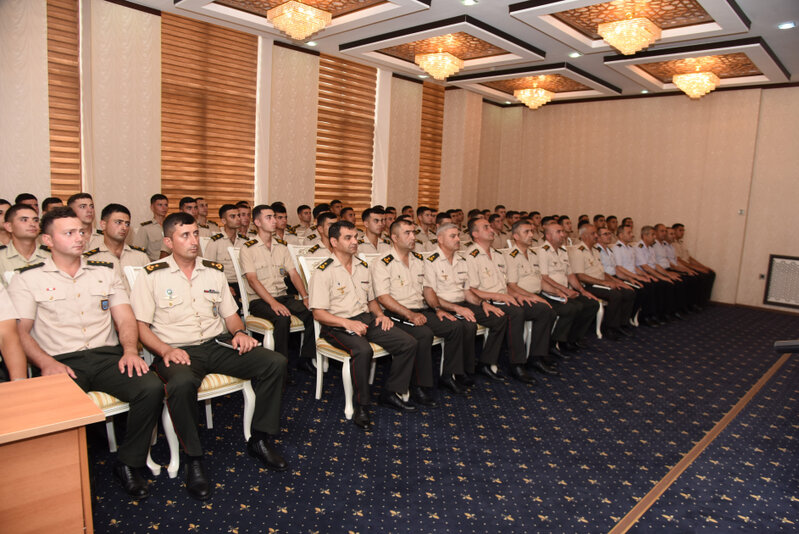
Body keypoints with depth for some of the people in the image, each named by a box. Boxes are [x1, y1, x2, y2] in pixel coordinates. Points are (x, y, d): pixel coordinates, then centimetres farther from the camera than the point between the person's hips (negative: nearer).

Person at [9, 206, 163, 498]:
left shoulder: (105, 272, 17)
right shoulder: (28, 278, 9)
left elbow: (125, 319, 10)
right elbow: (20, 331, 2)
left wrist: (130, 350, -9)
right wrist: (46, 363, -15)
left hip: (107, 356, 2)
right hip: (62, 361, -2)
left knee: (152, 387, -24)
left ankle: (129, 463, -5)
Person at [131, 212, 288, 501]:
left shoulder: (214, 271, 14)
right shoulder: (152, 276, 1)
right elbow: (140, 325, -2)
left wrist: (239, 332, -4)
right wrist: (165, 350, -19)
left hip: (217, 345, 4)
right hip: (177, 351, -4)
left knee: (275, 363, -15)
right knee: (181, 384, -40)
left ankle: (260, 439, 0)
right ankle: (193, 459, -16)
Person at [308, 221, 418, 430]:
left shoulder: (362, 267, 15)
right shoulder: (323, 271, -7)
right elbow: (318, 313, -12)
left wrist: (380, 314, 4)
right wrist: (347, 323, -24)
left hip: (366, 319, 7)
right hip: (337, 325, -7)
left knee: (408, 343, -10)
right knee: (363, 350, -37)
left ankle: (391, 392, 6)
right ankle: (361, 406, -19)